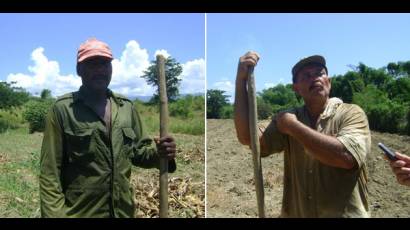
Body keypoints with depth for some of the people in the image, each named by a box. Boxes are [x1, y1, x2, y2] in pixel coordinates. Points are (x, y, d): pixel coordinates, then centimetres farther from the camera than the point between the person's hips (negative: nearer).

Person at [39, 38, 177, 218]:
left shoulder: (127, 107, 3)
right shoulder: (62, 109, -8)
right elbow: (50, 171, -8)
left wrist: (159, 153, -11)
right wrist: (54, 214, -13)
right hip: (78, 213, -3)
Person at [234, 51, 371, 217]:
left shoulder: (351, 113, -8)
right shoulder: (288, 118, 0)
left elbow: (346, 156, -26)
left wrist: (293, 126, -18)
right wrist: (241, 79, -20)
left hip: (345, 213, -3)